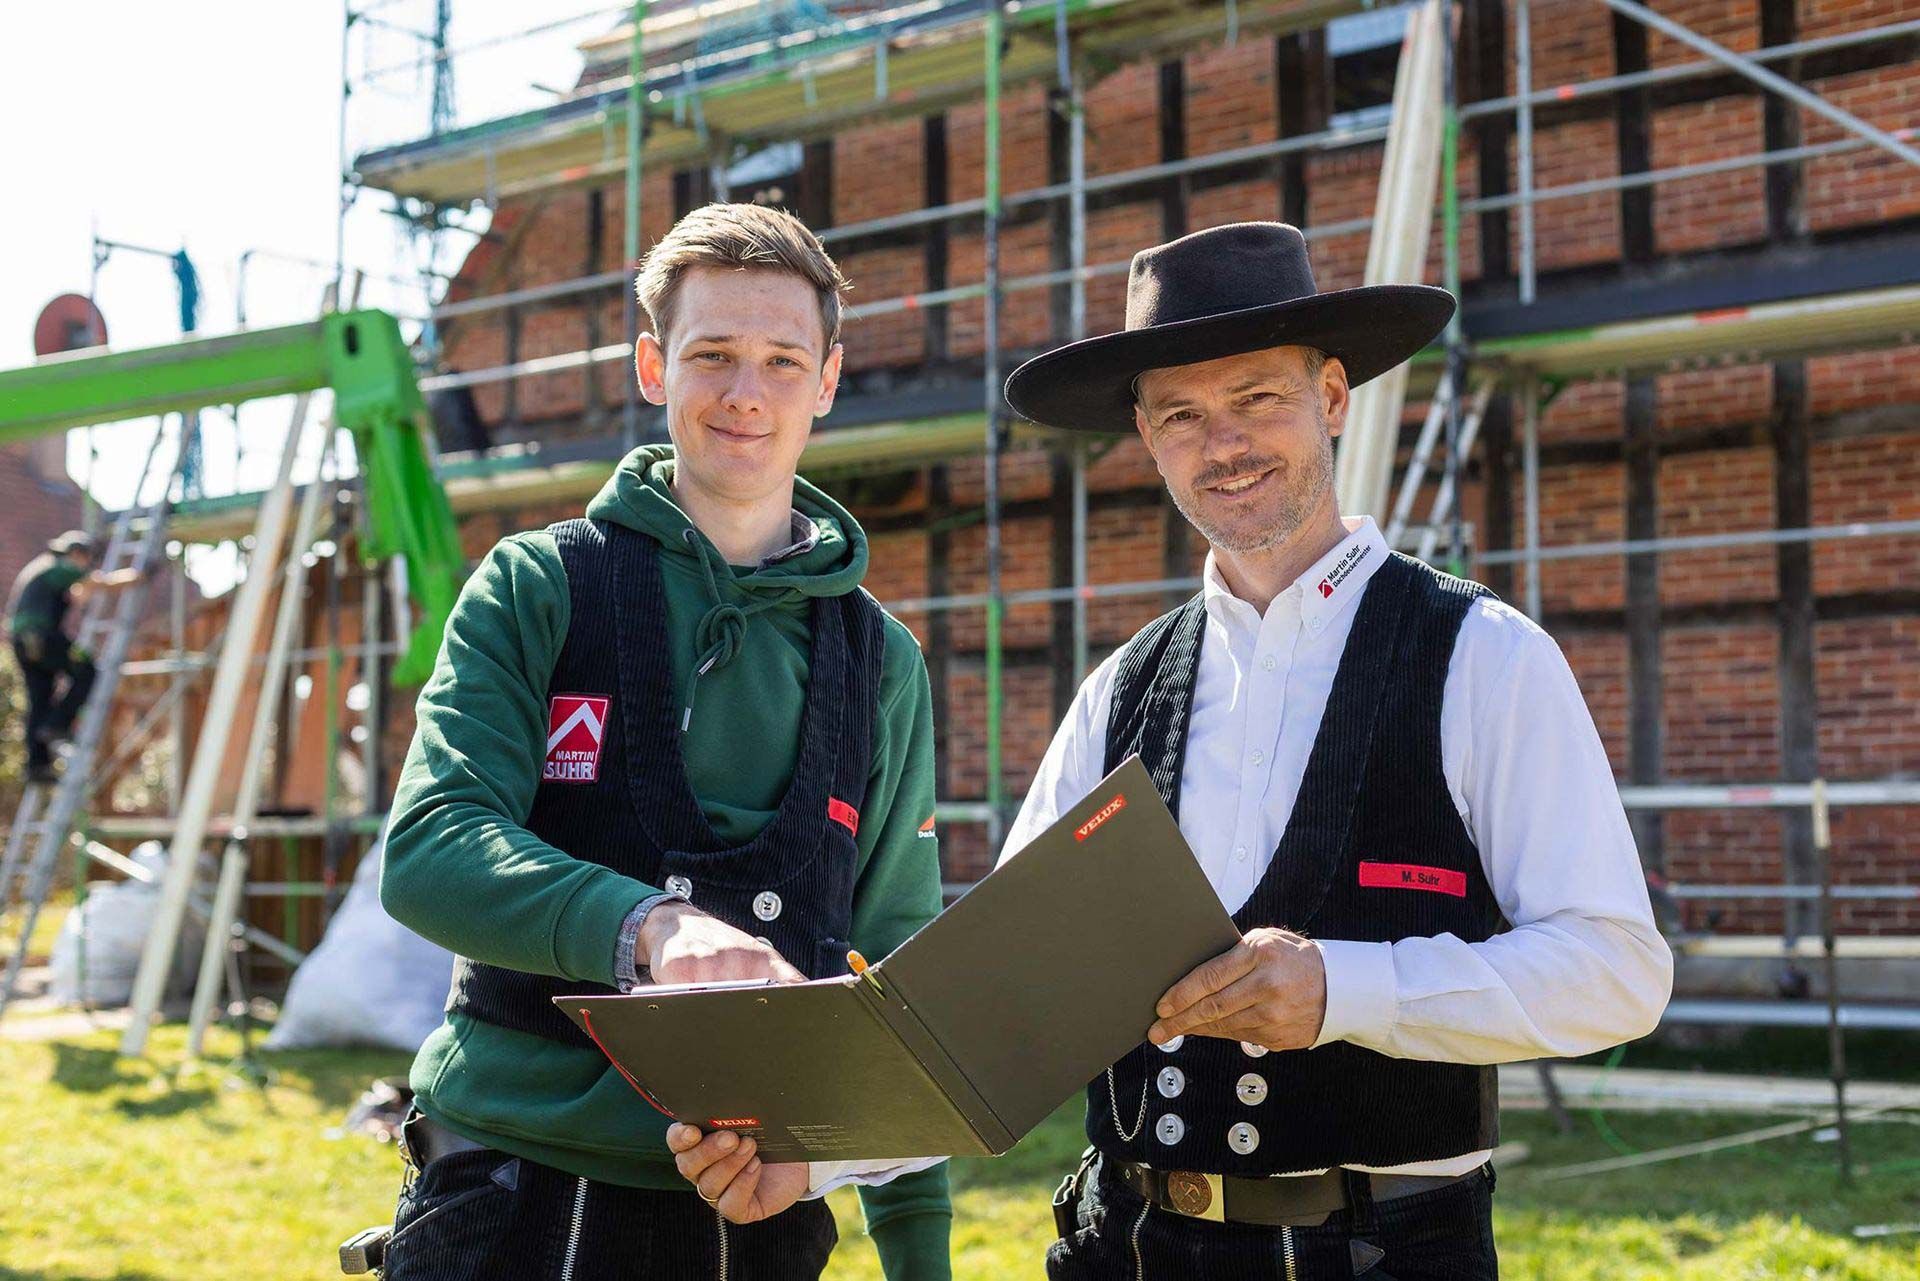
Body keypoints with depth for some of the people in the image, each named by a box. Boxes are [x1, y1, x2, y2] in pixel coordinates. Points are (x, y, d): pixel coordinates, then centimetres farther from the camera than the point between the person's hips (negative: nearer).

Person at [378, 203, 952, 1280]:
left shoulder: (880, 662, 8)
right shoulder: (539, 588, 1)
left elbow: (895, 972, 9)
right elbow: (428, 850, -12)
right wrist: (648, 925, -30)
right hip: (514, 1192, -2)